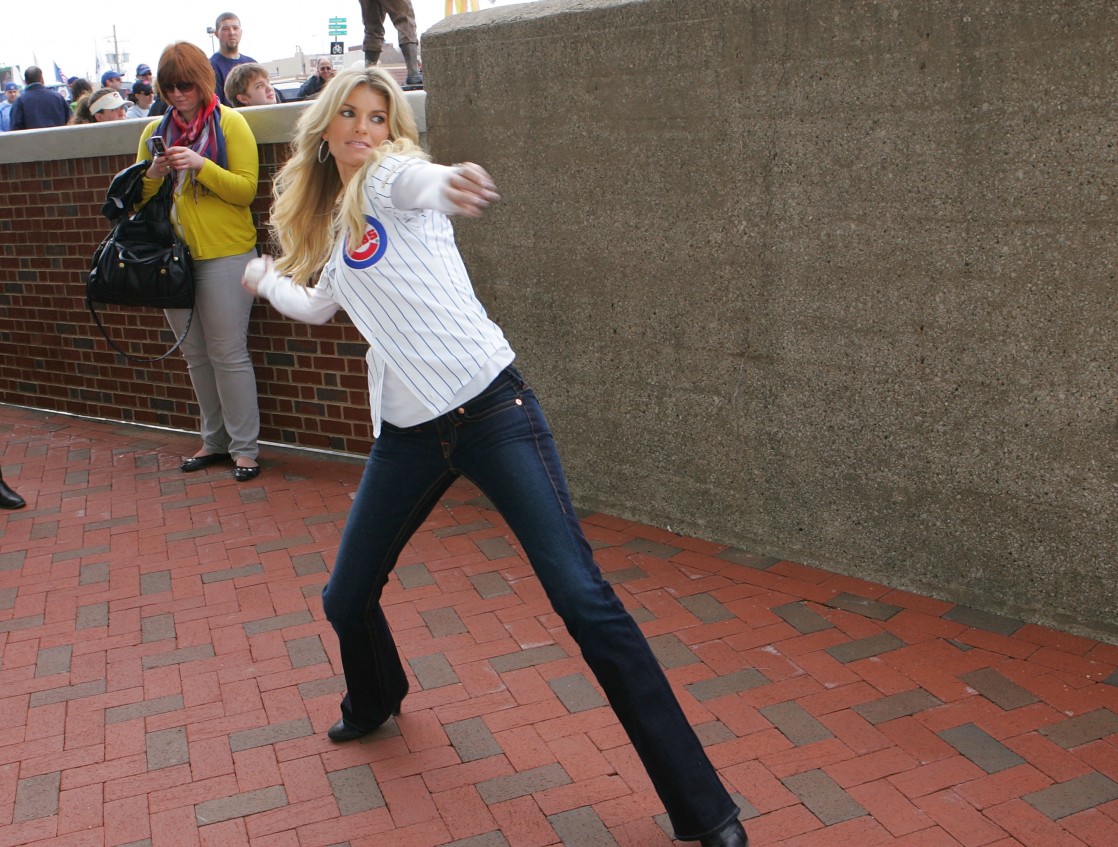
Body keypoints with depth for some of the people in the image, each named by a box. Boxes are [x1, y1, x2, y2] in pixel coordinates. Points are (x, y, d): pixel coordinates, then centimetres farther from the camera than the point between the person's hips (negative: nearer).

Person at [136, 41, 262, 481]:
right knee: (195, 355, 11)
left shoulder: (230, 123, -4)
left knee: (228, 354, -3)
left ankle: (244, 447, 5)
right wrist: (154, 174, -11)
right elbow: (142, 196, 10)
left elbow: (246, 189, -10)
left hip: (225, 255, -5)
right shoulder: (155, 130, 10)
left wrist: (201, 165, -23)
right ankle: (214, 440, 22)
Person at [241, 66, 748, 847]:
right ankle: (376, 701, 49)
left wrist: (449, 183, -52)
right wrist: (266, 277, 55)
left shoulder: (391, 173, -2)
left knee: (583, 598, -15)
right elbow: (317, 305, 39)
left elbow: (422, 179, -29)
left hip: (491, 409, -7)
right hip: (408, 434, 7)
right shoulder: (332, 224, 19)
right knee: (346, 598, 13)